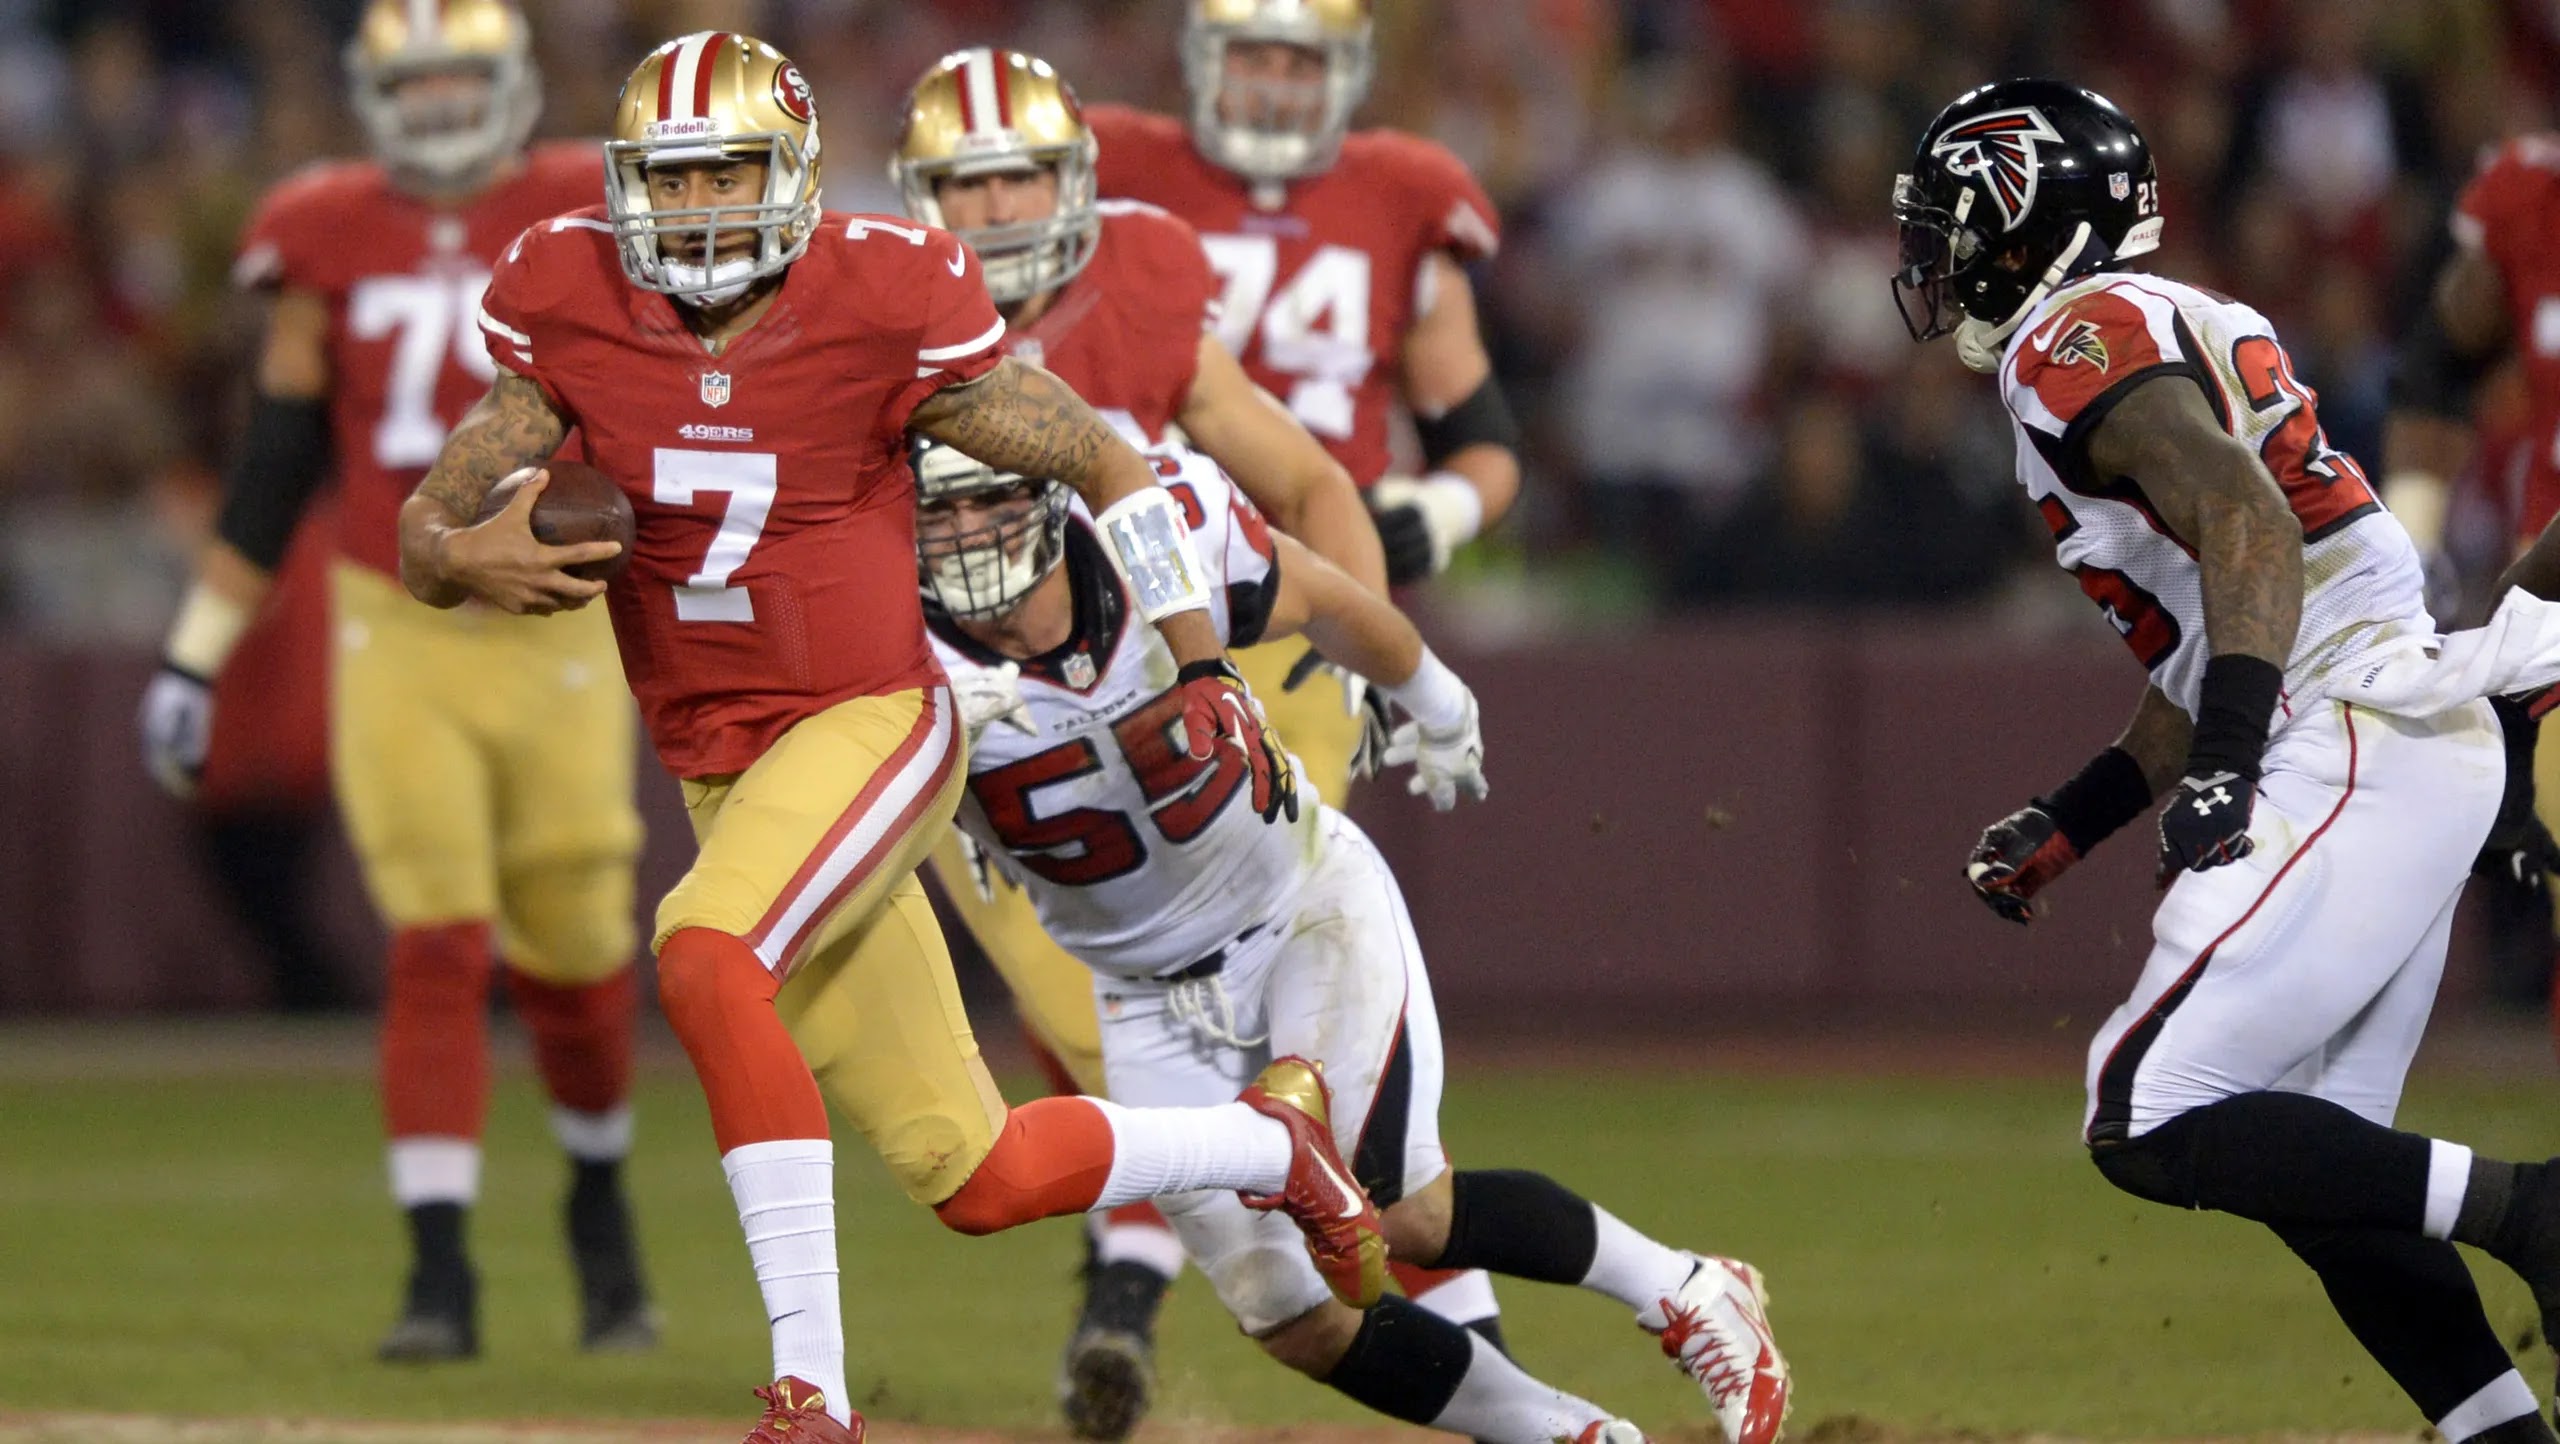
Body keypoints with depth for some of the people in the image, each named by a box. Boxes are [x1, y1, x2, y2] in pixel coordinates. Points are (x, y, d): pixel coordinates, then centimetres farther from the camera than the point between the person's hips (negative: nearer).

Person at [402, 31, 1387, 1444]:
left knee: (703, 955, -34)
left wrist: (1204, 673, -5)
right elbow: (423, 531, 1)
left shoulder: (880, 309, -12)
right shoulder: (572, 319, -2)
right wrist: (464, 557, -24)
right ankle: (1271, 1139, 34)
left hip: (874, 729, -5)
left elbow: (1108, 467, -2)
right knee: (980, 1179, 7)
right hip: (723, 782, 5)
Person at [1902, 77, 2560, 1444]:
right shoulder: (2163, 337, 25)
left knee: (2150, 1126, -11)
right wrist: (2061, 826, 29)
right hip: (2415, 763, 10)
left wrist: (2224, 765, -28)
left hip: (2354, 752, -10)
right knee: (2311, 1157, 12)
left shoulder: (2079, 343, -6)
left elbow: (2252, 526, -22)